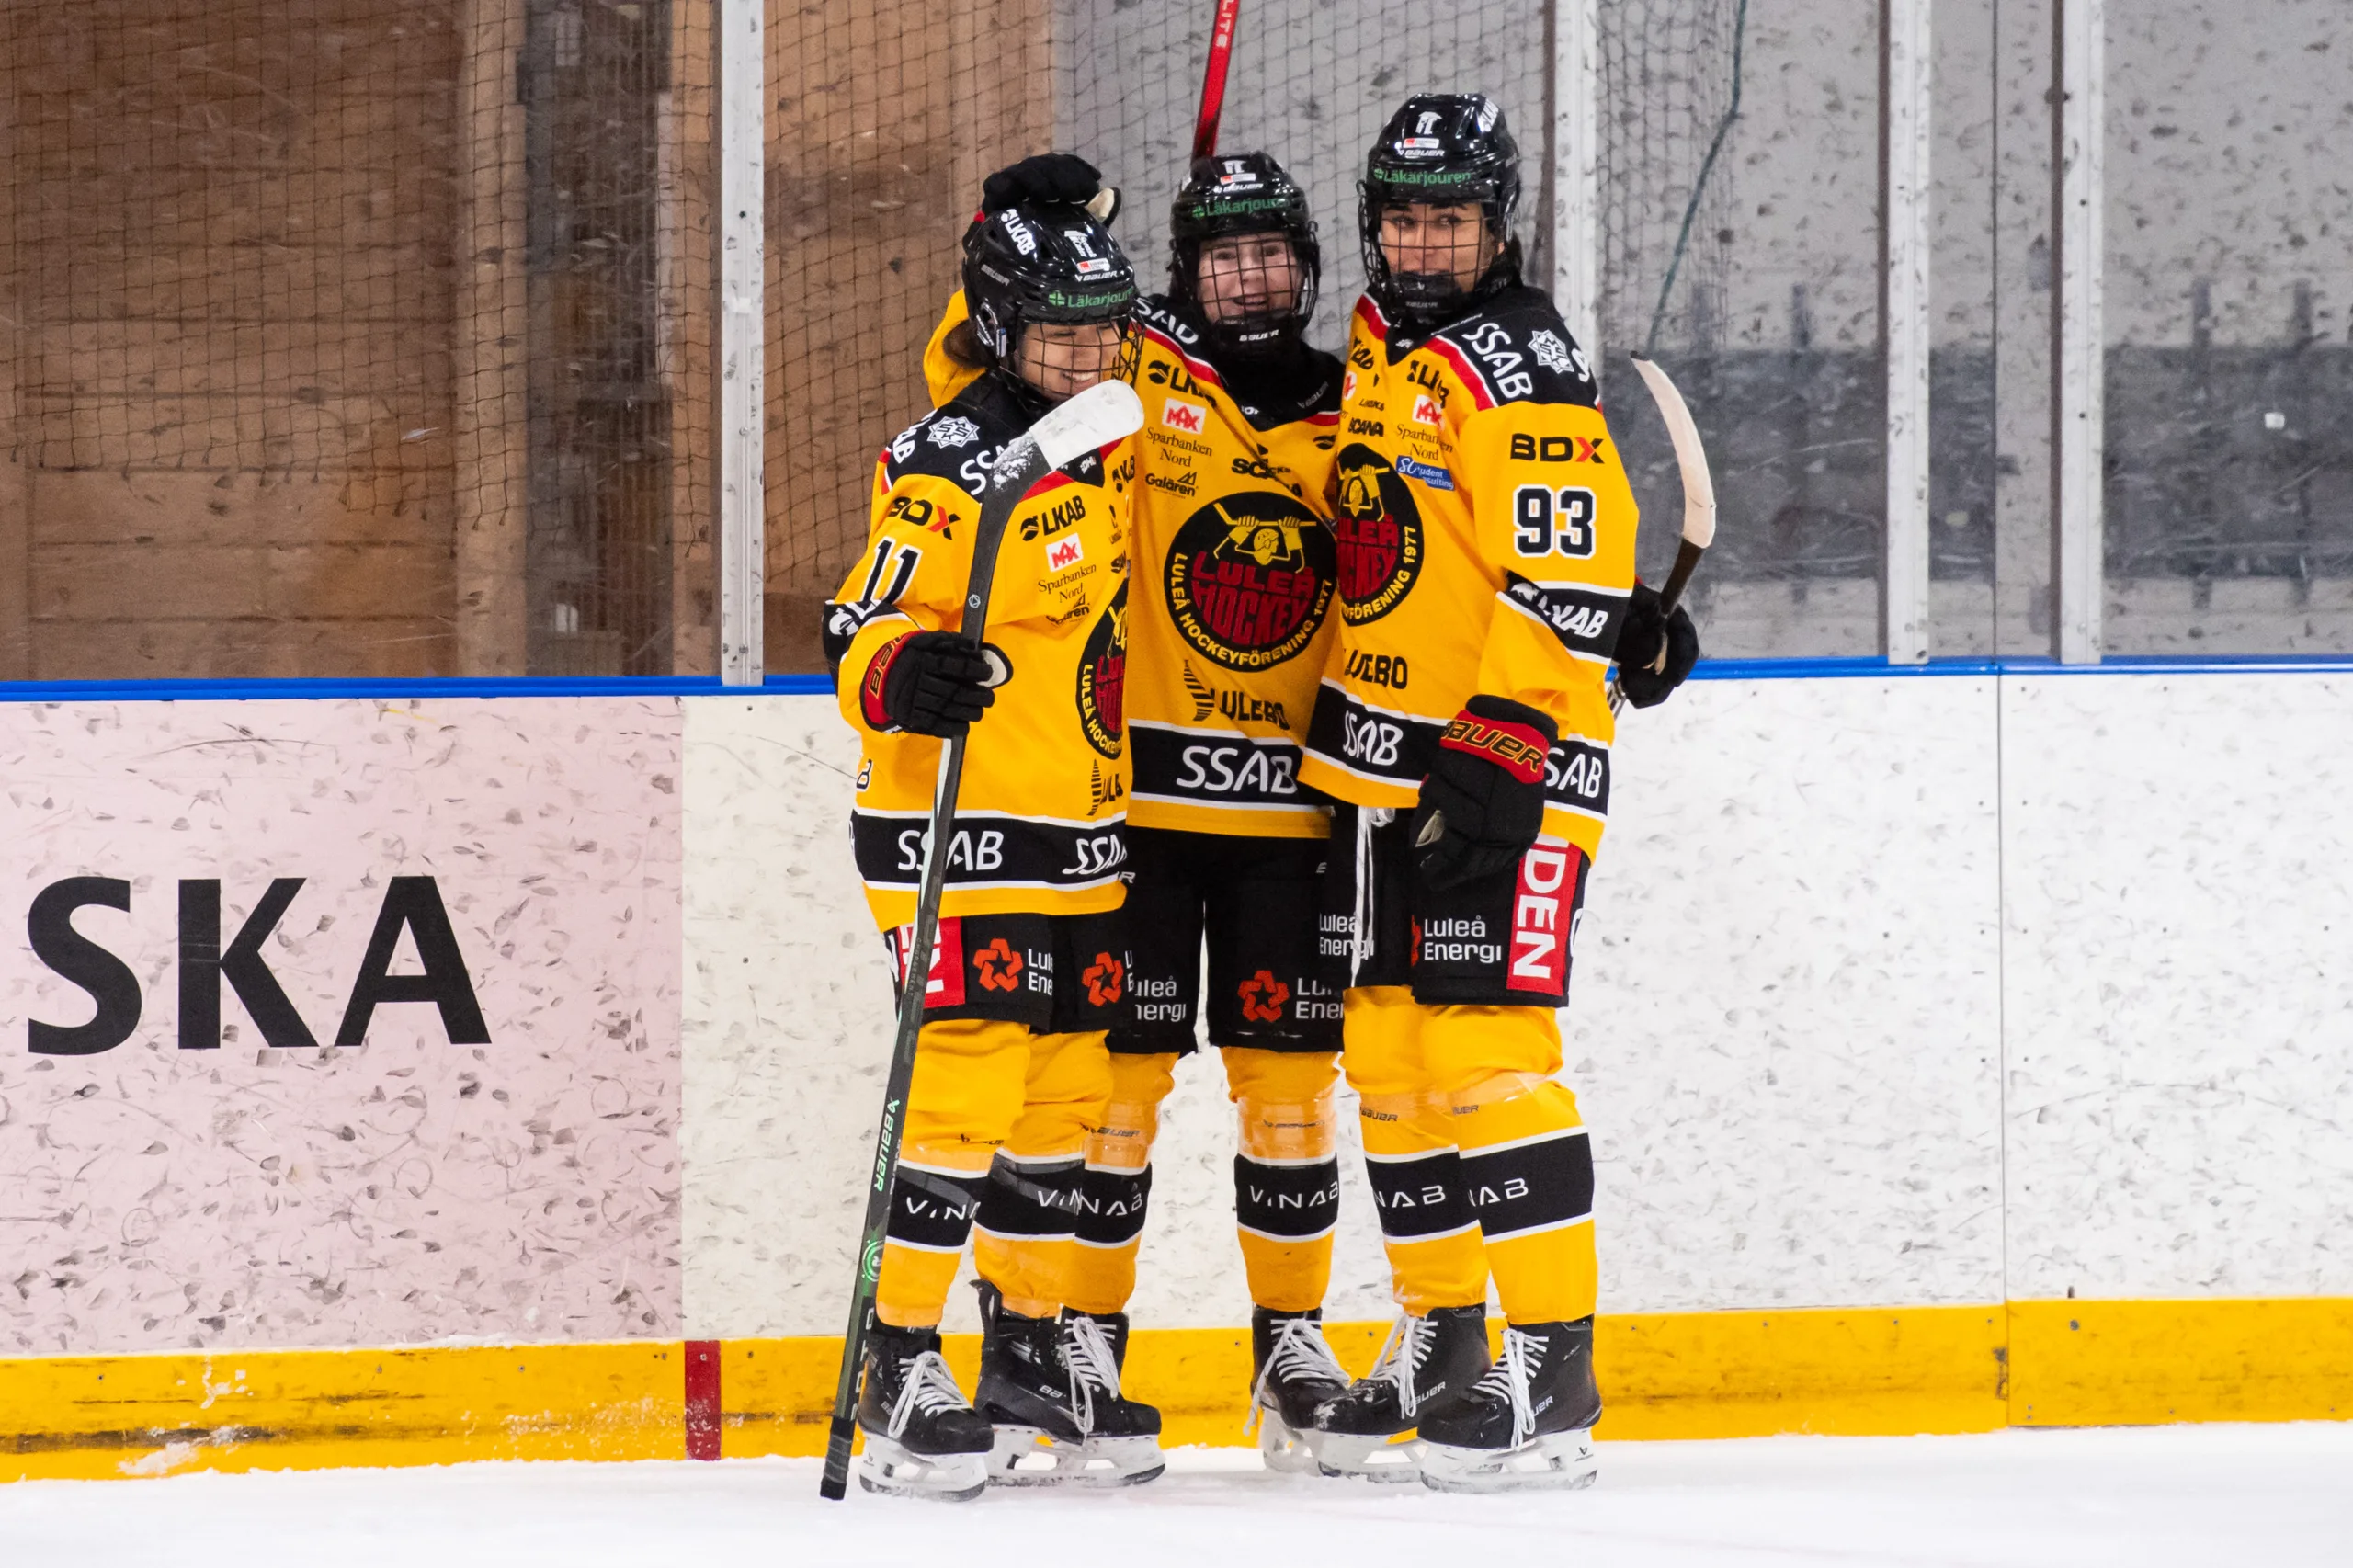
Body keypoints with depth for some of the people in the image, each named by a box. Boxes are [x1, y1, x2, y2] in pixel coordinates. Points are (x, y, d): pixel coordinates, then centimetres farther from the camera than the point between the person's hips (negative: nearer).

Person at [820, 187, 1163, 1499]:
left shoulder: (1107, 439, 10)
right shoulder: (948, 469, -15)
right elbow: (863, 631, -18)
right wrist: (902, 673, -37)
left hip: (1085, 829, 8)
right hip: (959, 820, -8)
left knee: (1068, 1088, 11)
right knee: (967, 1084, -13)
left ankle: (1036, 1351, 22)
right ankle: (901, 1369, -7)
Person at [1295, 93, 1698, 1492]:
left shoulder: (1520, 363, -13)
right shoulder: (1381, 351, 14)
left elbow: (1564, 577, -19)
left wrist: (1498, 758, -23)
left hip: (1506, 759, -9)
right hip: (1379, 764, 9)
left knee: (1489, 1049, -14)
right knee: (1389, 1053, 11)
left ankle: (1554, 1377, -14)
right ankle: (1440, 1348, 21)